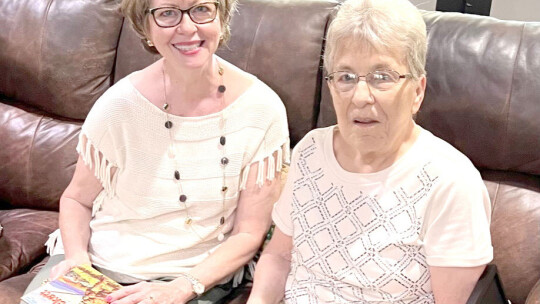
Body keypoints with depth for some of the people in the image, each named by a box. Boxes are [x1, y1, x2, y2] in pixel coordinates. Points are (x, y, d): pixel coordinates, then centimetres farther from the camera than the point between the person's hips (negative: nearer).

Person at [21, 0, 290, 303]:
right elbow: (77, 199, 5)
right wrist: (76, 256, -15)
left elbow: (249, 234, -6)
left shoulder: (262, 110, -12)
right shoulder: (120, 105, -10)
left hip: (197, 277, -1)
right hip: (97, 260, 2)